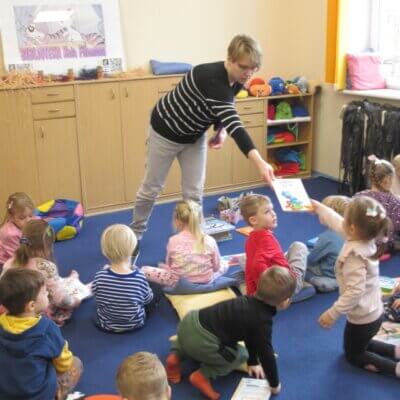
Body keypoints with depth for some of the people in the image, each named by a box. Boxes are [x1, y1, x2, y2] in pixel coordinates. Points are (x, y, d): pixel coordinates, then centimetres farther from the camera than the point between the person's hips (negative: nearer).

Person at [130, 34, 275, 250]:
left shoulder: (236, 80, -12)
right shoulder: (213, 79, -38)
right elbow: (234, 124, -49)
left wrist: (220, 131, -11)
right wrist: (260, 163, -57)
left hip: (195, 136, 7)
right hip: (166, 130, -7)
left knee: (194, 192, 4)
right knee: (152, 187, 10)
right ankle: (135, 233, 33)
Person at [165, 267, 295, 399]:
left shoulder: (251, 300, 15)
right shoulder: (263, 322, -11)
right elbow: (265, 353, -5)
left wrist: (253, 362, 38)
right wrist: (275, 384, 11)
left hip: (191, 320, 8)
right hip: (201, 342, -8)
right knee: (241, 355, 13)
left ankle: (176, 356, 20)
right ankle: (203, 375, 5)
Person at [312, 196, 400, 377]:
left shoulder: (355, 257, -35)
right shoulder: (366, 238, -10)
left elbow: (354, 292, -35)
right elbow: (338, 224, 6)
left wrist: (332, 314, -27)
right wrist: (318, 207, 16)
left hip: (362, 318, -8)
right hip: (374, 312, 8)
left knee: (353, 356, 18)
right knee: (361, 346, 32)